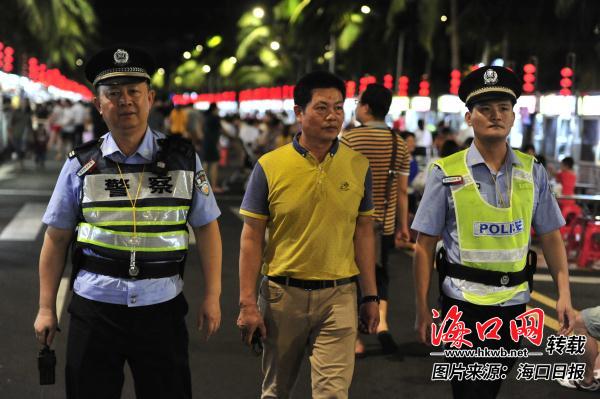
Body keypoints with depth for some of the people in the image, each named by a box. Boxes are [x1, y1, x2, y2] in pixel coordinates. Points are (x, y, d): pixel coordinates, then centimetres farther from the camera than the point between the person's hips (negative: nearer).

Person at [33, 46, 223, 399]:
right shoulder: (80, 165, 1)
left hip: (162, 308, 0)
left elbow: (207, 227, 5)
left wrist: (212, 296, 1)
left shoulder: (183, 159, 1)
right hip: (95, 307, 0)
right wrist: (47, 308, 4)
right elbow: (56, 239, 5)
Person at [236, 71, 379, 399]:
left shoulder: (358, 166, 2)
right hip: (282, 294, 0)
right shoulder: (270, 166, -5)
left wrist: (370, 296, 7)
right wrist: (247, 303, -6)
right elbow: (251, 238, -3)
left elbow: (363, 233, 8)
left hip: (339, 296, 0)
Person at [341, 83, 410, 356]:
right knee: (379, 273, 20)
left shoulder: (349, 139, -9)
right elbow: (402, 190, 5)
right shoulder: (399, 143, 2)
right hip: (384, 223, 3)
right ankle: (381, 321, -2)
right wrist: (403, 226, 13)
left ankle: (356, 340, 13)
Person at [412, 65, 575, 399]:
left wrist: (564, 294, -4)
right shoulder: (446, 173, -7)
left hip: (514, 301, 4)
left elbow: (550, 237, 5)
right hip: (464, 302, -3)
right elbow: (425, 245, -5)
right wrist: (422, 308, -7)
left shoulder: (532, 172, 2)